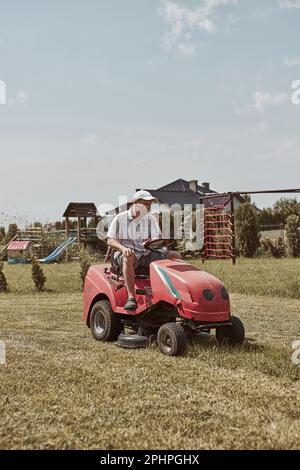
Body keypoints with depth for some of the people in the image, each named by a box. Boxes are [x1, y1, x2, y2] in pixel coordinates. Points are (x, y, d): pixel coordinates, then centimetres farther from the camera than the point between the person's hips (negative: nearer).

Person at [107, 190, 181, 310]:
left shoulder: (150, 218, 12)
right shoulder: (120, 218, 2)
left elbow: (157, 238, 1)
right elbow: (110, 240, -4)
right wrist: (123, 248, -26)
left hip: (146, 255, 4)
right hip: (126, 254, -4)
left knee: (175, 255, -13)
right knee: (128, 257, -41)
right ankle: (131, 297, -42)